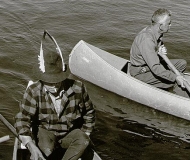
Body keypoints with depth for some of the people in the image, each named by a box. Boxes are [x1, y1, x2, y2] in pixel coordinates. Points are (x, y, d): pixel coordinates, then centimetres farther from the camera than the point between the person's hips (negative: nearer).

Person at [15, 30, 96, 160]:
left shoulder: (77, 88, -14)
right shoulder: (34, 92, -18)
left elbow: (89, 112, 4)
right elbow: (22, 119, -18)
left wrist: (85, 136, 1)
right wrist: (31, 146, -31)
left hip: (70, 132, 2)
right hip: (46, 131, -2)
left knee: (83, 141, -30)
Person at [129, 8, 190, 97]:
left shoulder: (158, 33, 1)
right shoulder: (146, 39, -30)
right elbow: (155, 68, -33)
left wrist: (161, 52, -9)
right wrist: (175, 77, -31)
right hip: (141, 73, -10)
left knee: (182, 63, 7)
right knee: (177, 82, -22)